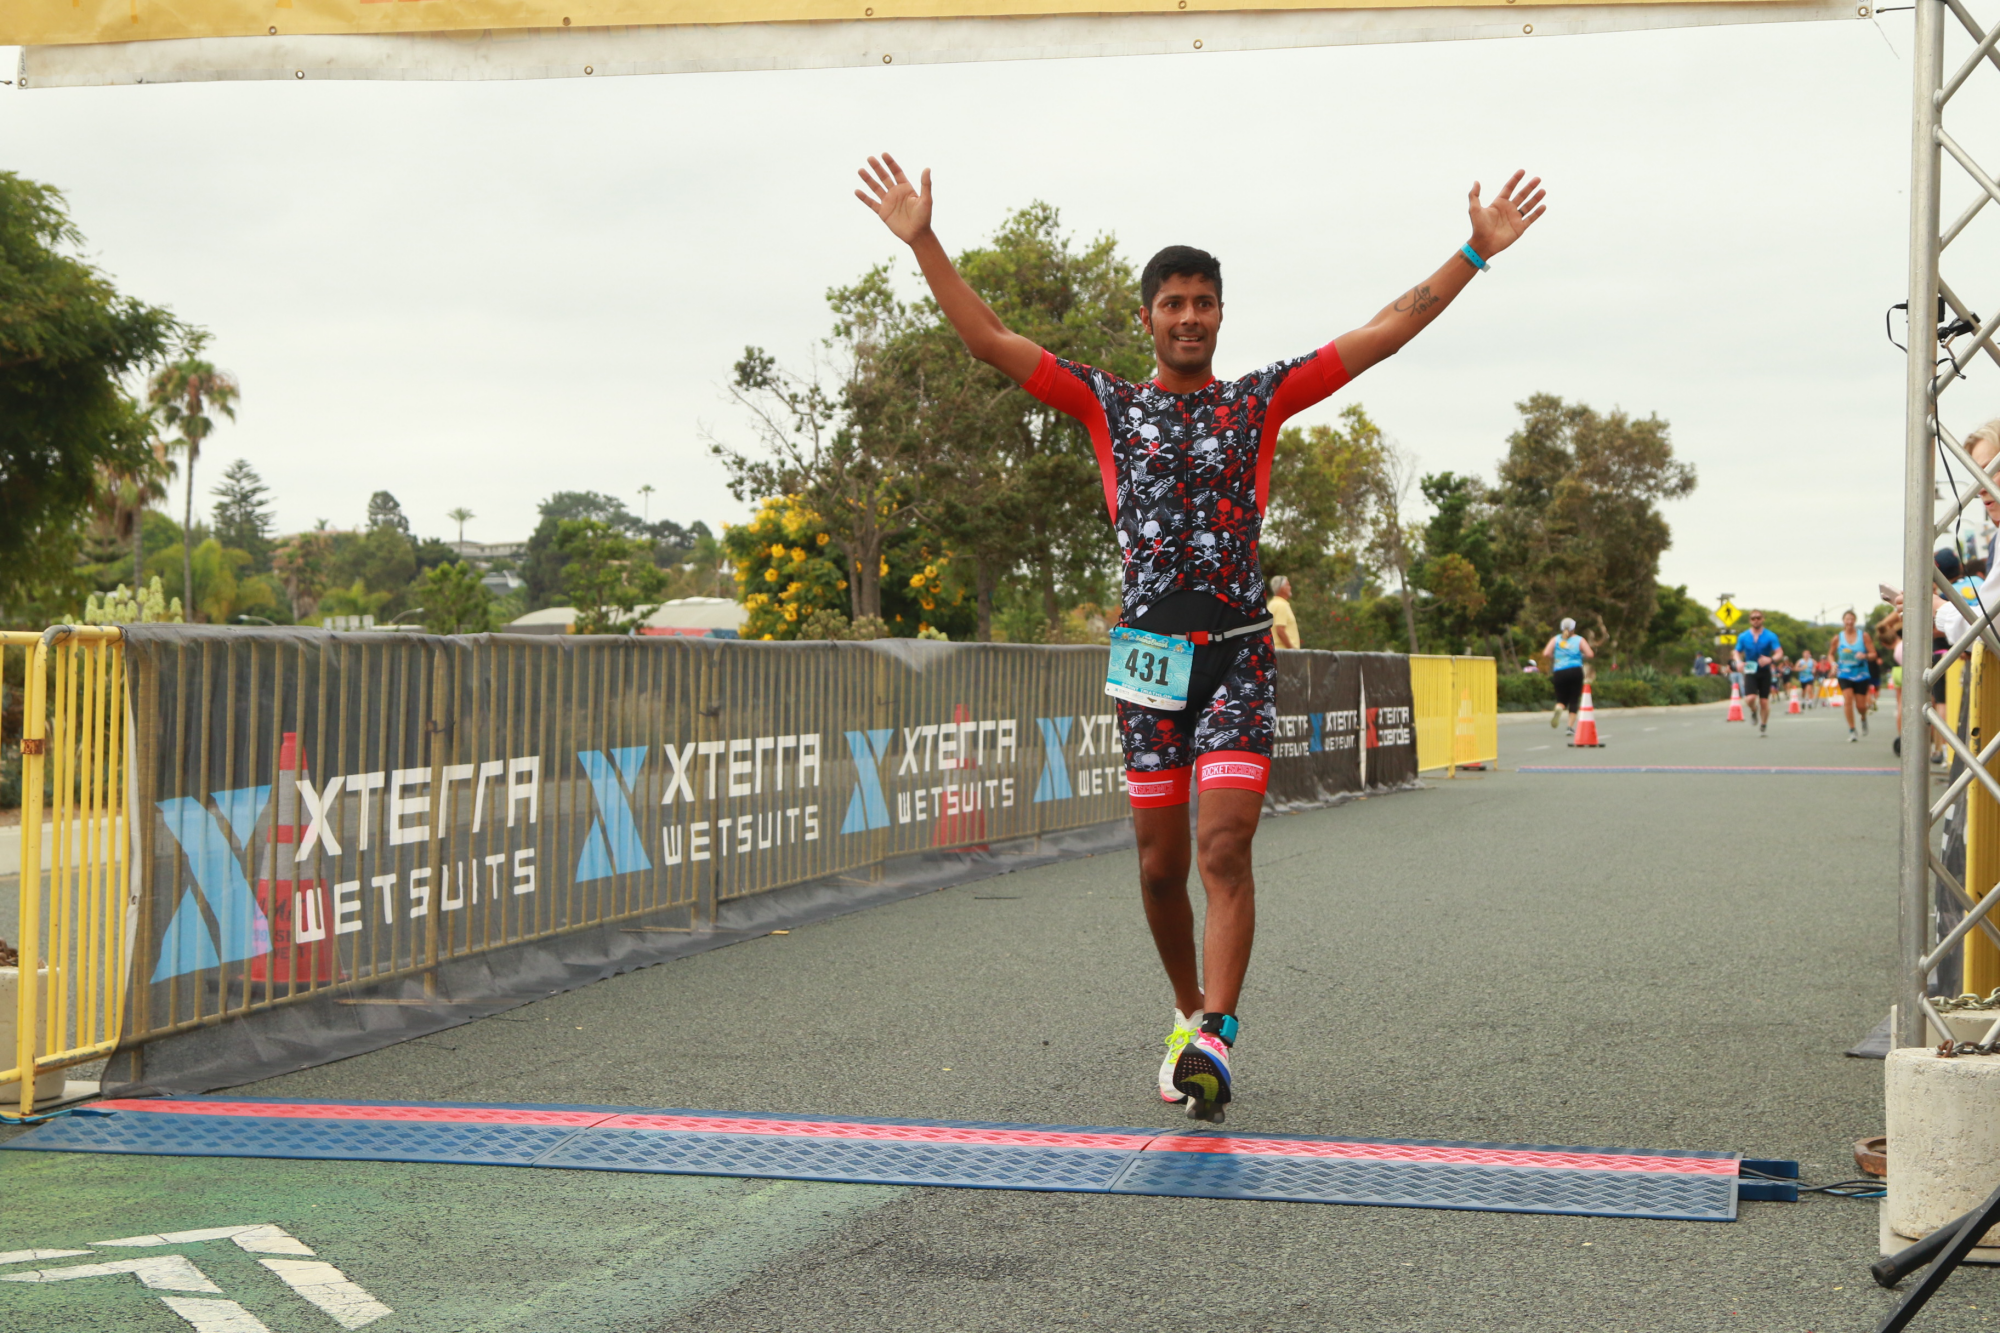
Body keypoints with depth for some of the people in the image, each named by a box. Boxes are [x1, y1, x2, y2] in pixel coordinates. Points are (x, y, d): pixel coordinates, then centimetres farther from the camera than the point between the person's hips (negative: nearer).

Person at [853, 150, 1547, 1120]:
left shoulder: (1262, 400, 8)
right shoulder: (1107, 404, 9)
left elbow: (1386, 332, 7)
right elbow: (989, 340, 5)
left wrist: (1477, 251, 2)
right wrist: (922, 242, -1)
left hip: (1238, 650, -1)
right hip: (1148, 648, 2)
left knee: (1223, 849, -14)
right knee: (1160, 865, 7)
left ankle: (1212, 1040, -19)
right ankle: (1189, 1013, 28)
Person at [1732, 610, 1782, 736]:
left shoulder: (1770, 636, -2)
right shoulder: (1743, 637, 4)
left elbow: (1779, 653, -7)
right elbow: (1737, 652, 13)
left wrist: (1770, 659, -29)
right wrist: (1739, 662, -10)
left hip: (1764, 672, 0)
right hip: (1750, 671, 0)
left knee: (1764, 701, 0)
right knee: (1750, 698, -19)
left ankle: (1763, 725, 21)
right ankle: (1754, 711, 16)